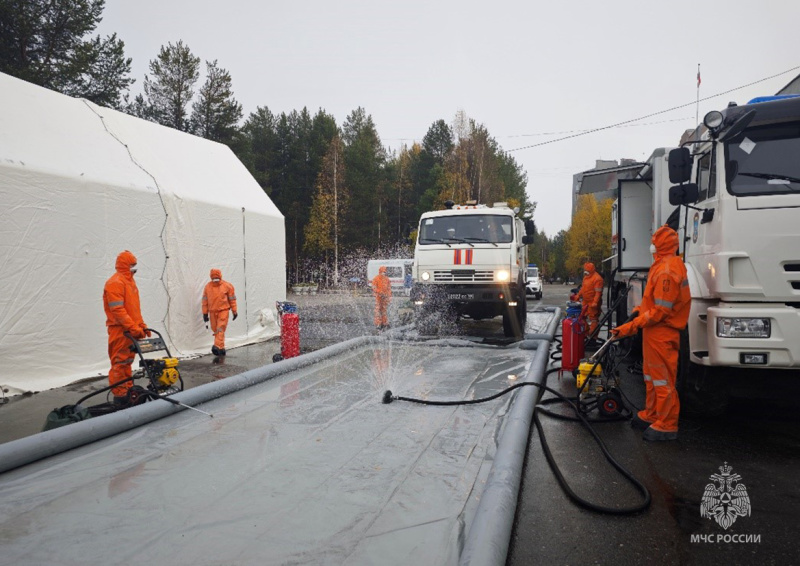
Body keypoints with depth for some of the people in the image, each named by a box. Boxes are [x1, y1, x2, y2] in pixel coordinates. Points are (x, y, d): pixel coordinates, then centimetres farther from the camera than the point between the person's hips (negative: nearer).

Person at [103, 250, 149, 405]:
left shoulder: (129, 281, 17)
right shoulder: (116, 282, -13)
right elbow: (117, 309, -20)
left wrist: (142, 326, 14)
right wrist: (133, 327, -23)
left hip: (131, 330, 9)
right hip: (120, 330, -9)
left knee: (127, 361, 14)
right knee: (119, 362, -5)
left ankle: (128, 390, 21)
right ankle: (119, 395, -1)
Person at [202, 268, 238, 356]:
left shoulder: (227, 286, -3)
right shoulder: (208, 286, 6)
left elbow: (232, 299, 2)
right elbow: (205, 300, 12)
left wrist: (234, 311, 2)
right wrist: (205, 313, 11)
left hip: (223, 310, -4)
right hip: (212, 312, 4)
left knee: (220, 329, -14)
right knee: (215, 330, 8)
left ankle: (217, 347, -22)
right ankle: (221, 348, 18)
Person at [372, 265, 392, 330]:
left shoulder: (387, 279, 11)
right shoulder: (376, 279, -4)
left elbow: (389, 287, 14)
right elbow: (374, 288, -9)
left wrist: (390, 296, 5)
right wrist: (381, 293, -17)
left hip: (385, 297, 5)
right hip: (378, 297, -5)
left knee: (384, 310, 9)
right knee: (378, 310, -6)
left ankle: (384, 323, 15)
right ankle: (378, 324, -3)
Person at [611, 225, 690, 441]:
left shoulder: (666, 270, -21)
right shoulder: (663, 266, 12)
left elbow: (660, 310, -24)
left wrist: (632, 326, -24)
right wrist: (642, 309, 14)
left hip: (661, 332, -11)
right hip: (655, 331, 11)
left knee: (663, 379, -3)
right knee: (652, 375, 20)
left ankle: (666, 426, 6)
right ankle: (651, 415, 34)